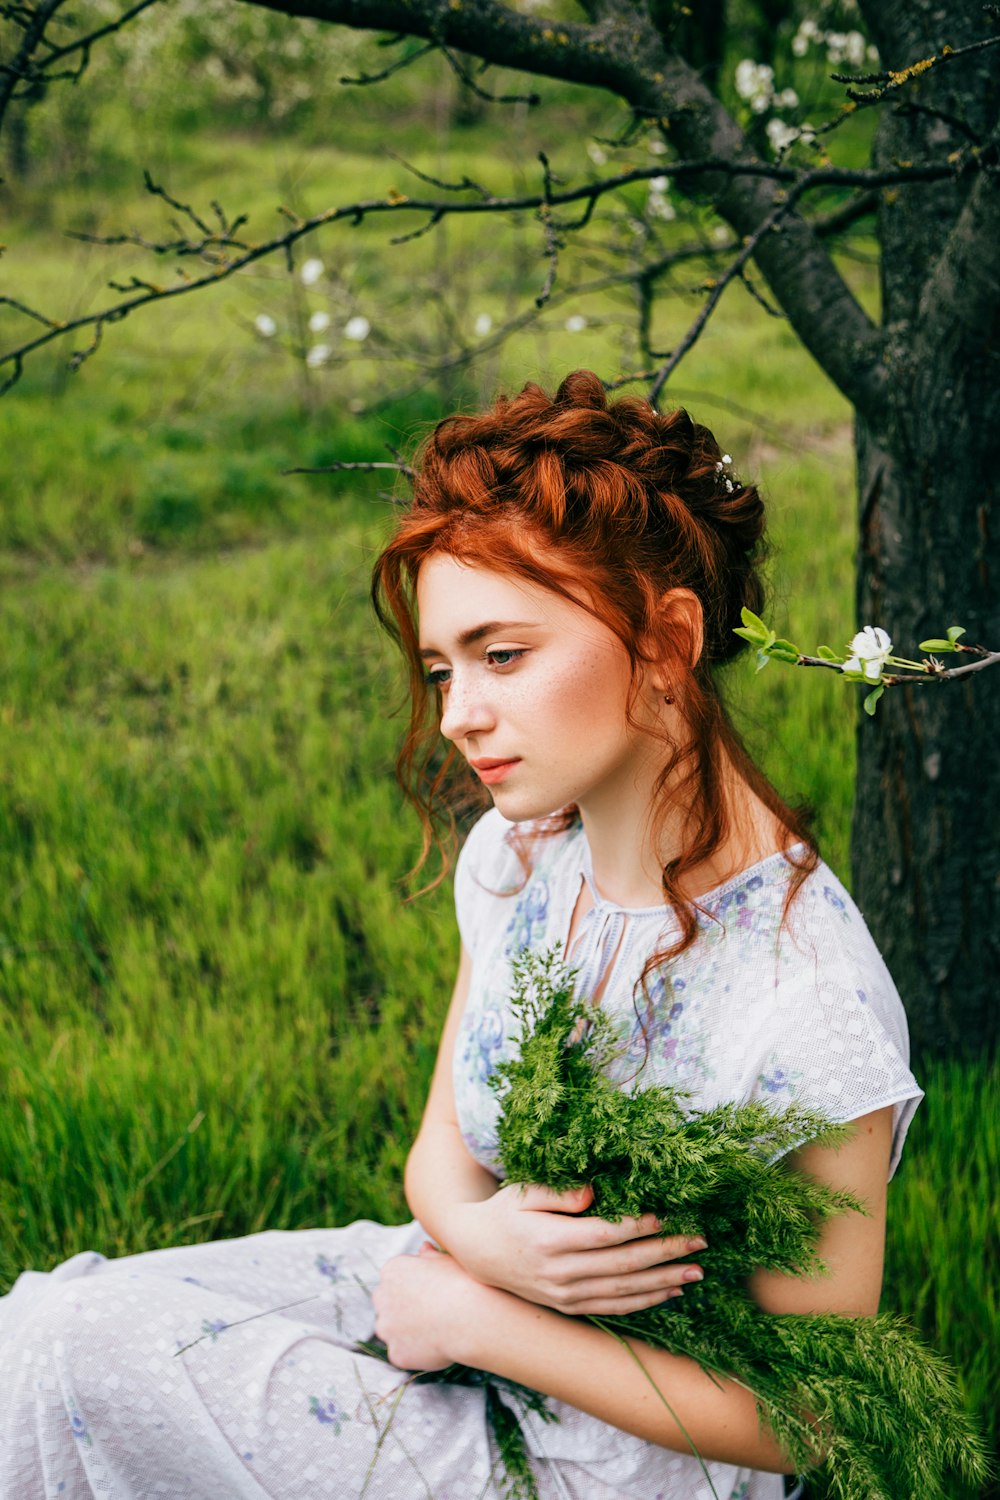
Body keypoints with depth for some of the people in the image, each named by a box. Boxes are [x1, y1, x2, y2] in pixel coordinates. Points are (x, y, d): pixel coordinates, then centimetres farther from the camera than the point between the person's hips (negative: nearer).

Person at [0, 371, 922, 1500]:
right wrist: (475, 1236, -18)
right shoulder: (512, 854, -5)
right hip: (474, 1286, 7)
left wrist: (480, 1319, -18)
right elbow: (444, 1143, 7)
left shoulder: (809, 1005, -28)